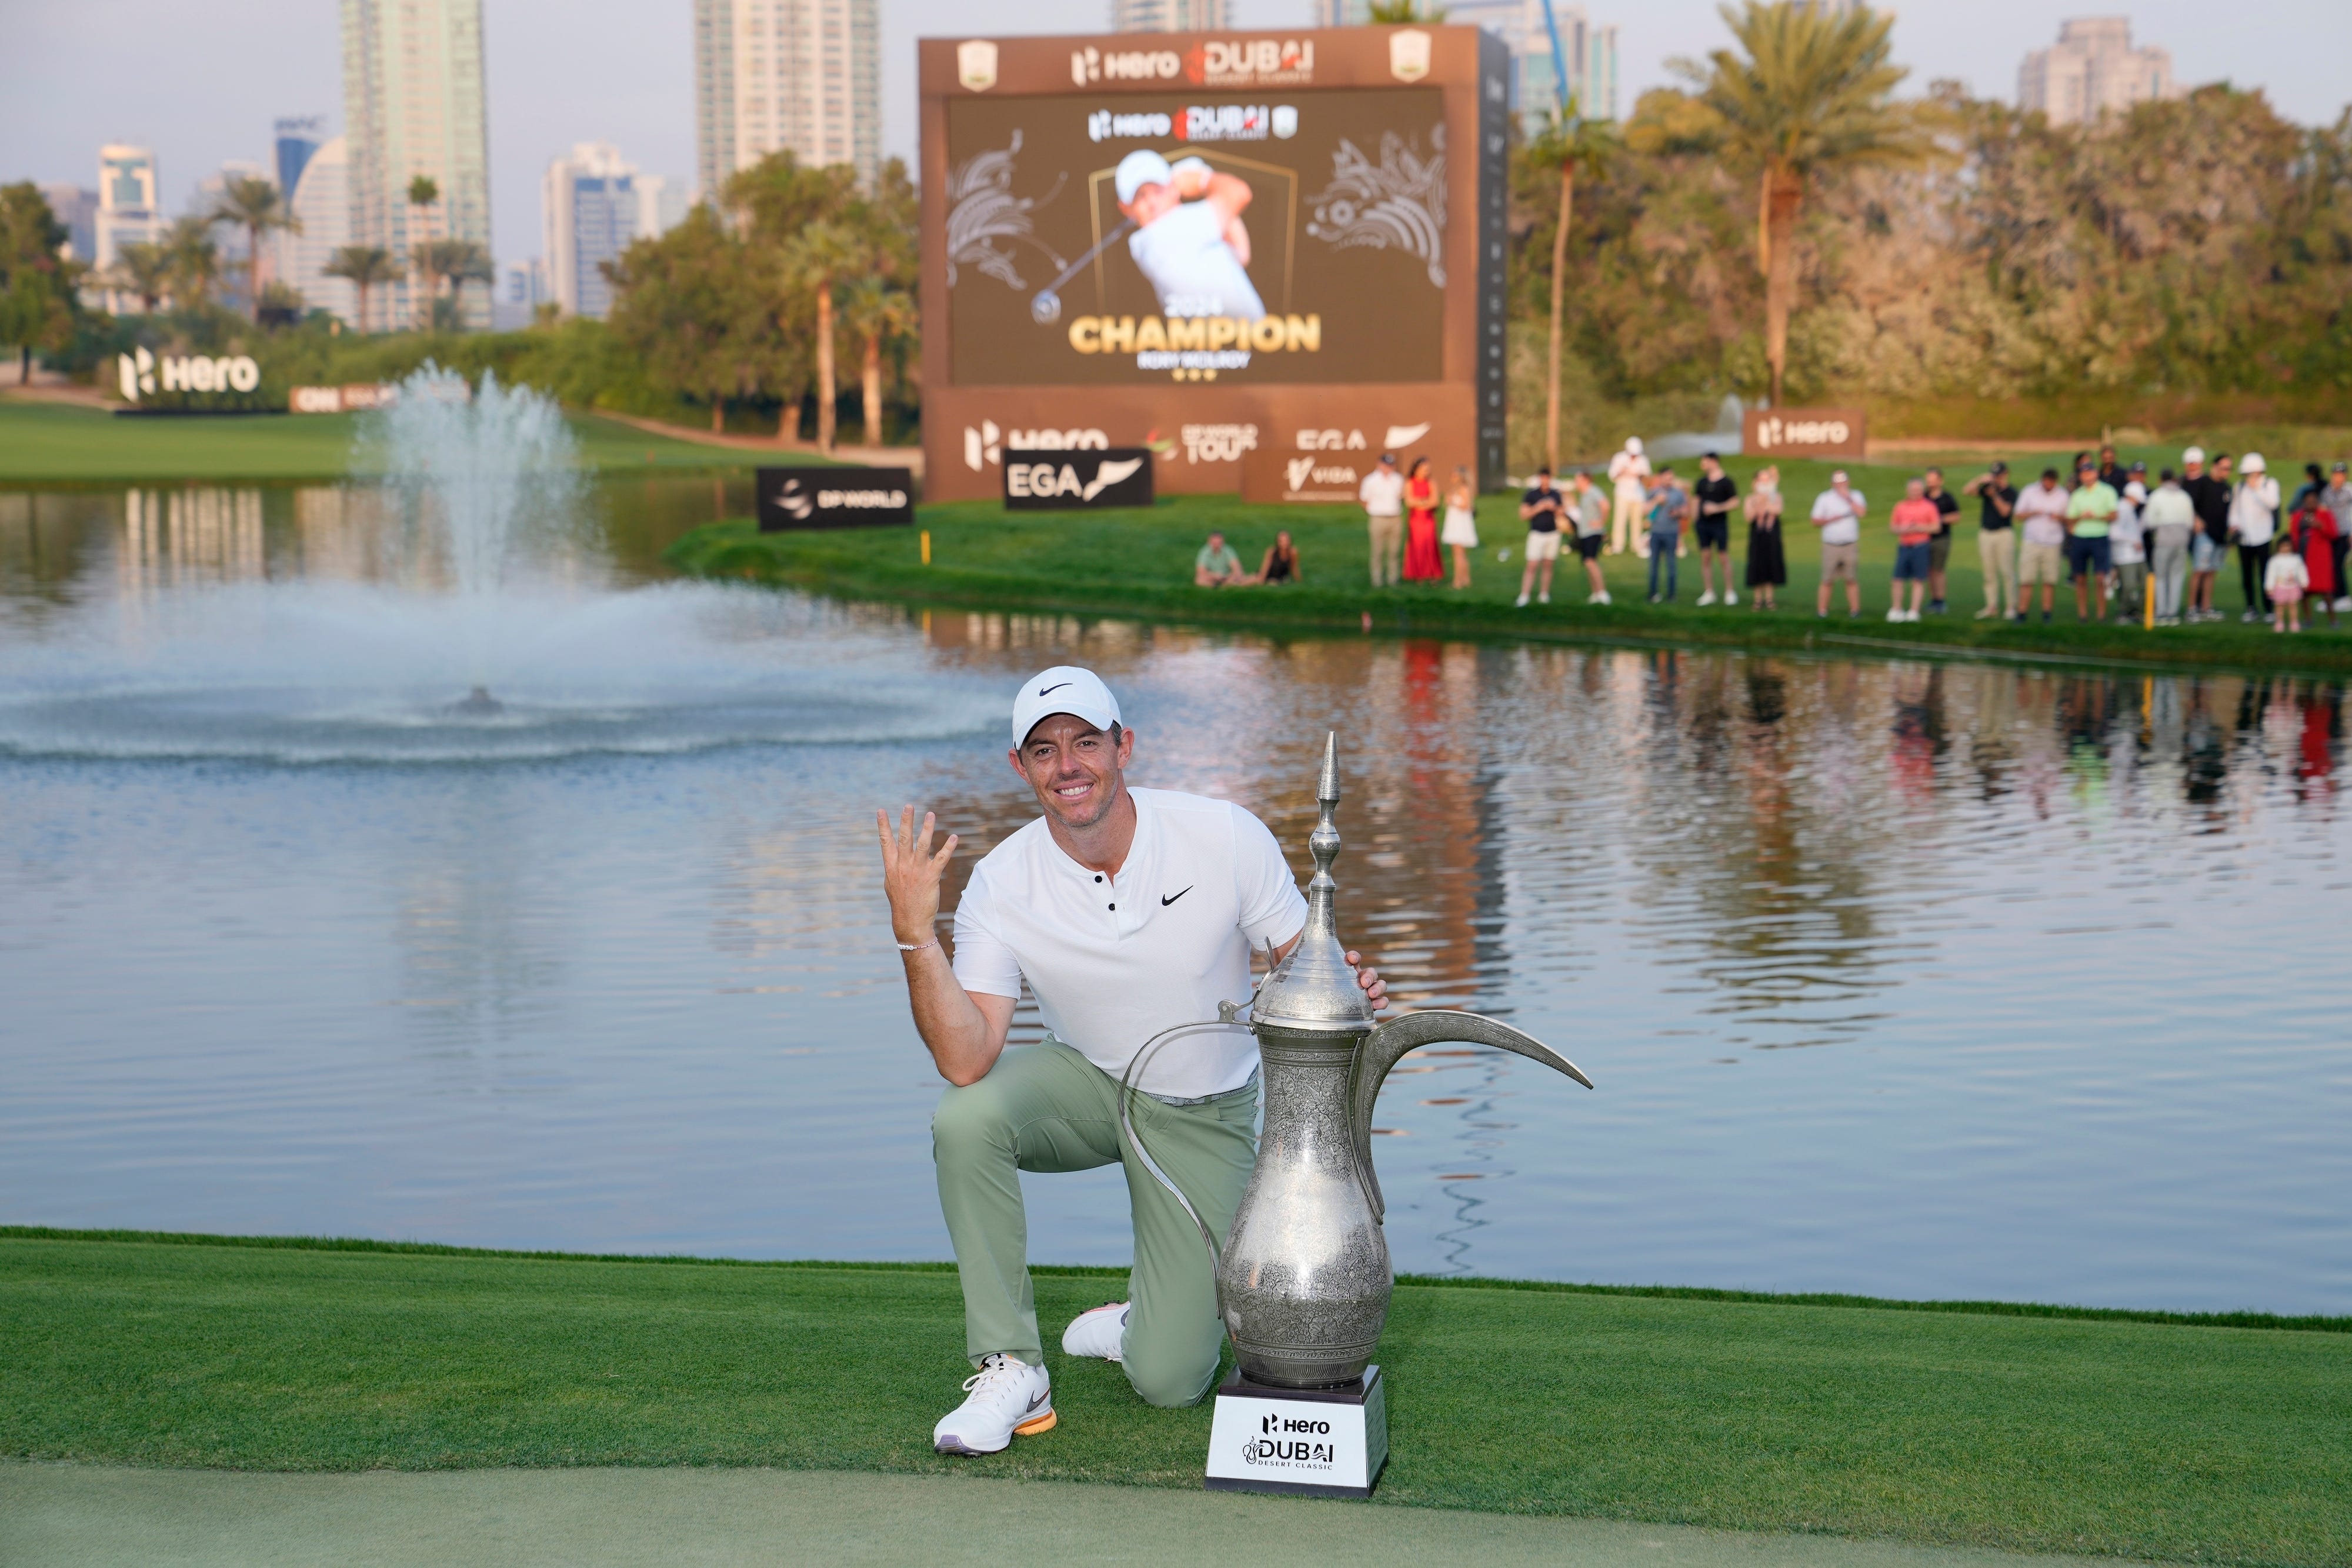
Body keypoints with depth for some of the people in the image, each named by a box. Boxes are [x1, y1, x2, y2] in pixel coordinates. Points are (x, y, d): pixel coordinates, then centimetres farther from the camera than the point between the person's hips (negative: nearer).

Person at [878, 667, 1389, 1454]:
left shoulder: (1226, 837, -20)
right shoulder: (1001, 886, -18)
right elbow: (967, 1062, -27)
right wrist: (916, 936, -39)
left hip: (1201, 1117, -1)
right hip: (1086, 1085, 1)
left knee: (1168, 1382, -9)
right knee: (966, 1119, -34)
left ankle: (1152, 1318, 30)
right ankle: (1011, 1368, -18)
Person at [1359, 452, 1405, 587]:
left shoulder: (1398, 479, 9)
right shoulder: (1371, 480, -2)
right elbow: (1364, 500, 5)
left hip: (1396, 519, 3)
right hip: (1378, 519, -3)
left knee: (1394, 552, 5)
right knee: (1378, 552, -1)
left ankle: (1392, 579, 12)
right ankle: (1377, 580, 4)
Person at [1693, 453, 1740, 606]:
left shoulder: (1726, 481, -5)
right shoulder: (1702, 481, 10)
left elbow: (1735, 501, -7)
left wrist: (1717, 508, -18)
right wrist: (1695, 520, 10)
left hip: (1720, 523, -5)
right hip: (1703, 524, 5)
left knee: (1724, 558, -1)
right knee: (1705, 558, 4)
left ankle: (1730, 592, 8)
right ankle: (1708, 593, 10)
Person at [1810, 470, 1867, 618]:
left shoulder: (1855, 496, 9)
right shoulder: (1824, 498, 8)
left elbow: (1862, 513, -9)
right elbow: (1816, 521, 5)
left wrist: (1848, 498, -9)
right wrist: (1832, 519, -10)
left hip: (1851, 545, 1)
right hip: (1831, 545, -1)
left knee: (1852, 580, 0)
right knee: (1827, 580, -4)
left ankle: (1855, 610, 3)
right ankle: (1821, 610, -2)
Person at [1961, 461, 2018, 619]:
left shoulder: (2011, 492, -3)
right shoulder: (1987, 488, 9)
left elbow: (2005, 511, -15)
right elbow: (1966, 491, -1)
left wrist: (1994, 495, -21)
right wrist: (1980, 479, -13)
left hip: (2004, 533, -5)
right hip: (1985, 533, 5)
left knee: (2007, 571, -5)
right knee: (1989, 573, 5)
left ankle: (2011, 606, 1)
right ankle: (1992, 607, 8)